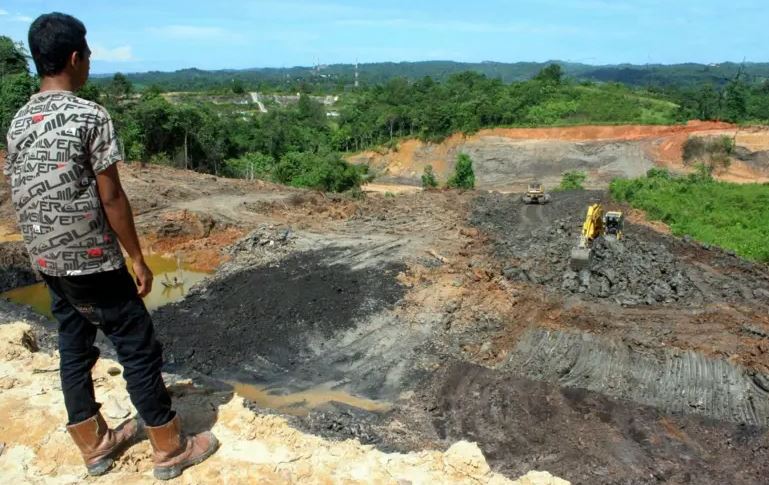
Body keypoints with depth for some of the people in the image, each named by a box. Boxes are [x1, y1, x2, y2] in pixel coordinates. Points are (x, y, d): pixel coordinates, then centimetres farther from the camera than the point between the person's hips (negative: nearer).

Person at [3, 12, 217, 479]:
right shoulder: (91, 116, -16)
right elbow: (111, 198, -16)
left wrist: (47, 249, 21)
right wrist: (138, 258, -8)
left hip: (48, 263, 8)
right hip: (93, 262, -8)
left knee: (74, 349, 17)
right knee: (139, 351, 3)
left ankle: (95, 445, 31)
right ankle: (171, 448, 15)